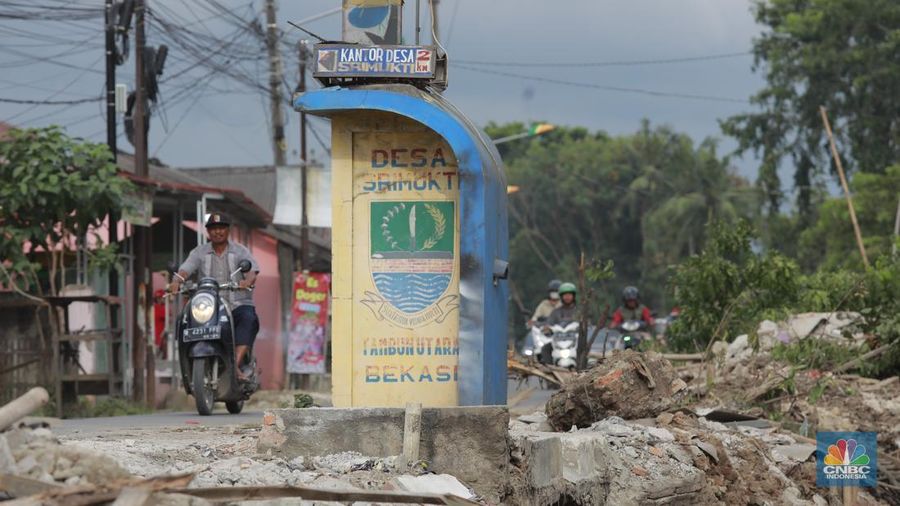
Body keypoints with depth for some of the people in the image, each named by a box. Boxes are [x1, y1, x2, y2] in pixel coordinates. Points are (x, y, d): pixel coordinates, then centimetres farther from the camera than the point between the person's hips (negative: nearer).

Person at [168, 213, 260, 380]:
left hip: (237, 305, -2)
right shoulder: (199, 252, 13)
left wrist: (248, 281, -35)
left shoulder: (240, 251, 8)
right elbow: (186, 268, -3)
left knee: (248, 319, -35)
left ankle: (236, 365, -43)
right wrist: (176, 281, -27)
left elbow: (252, 269, -9)